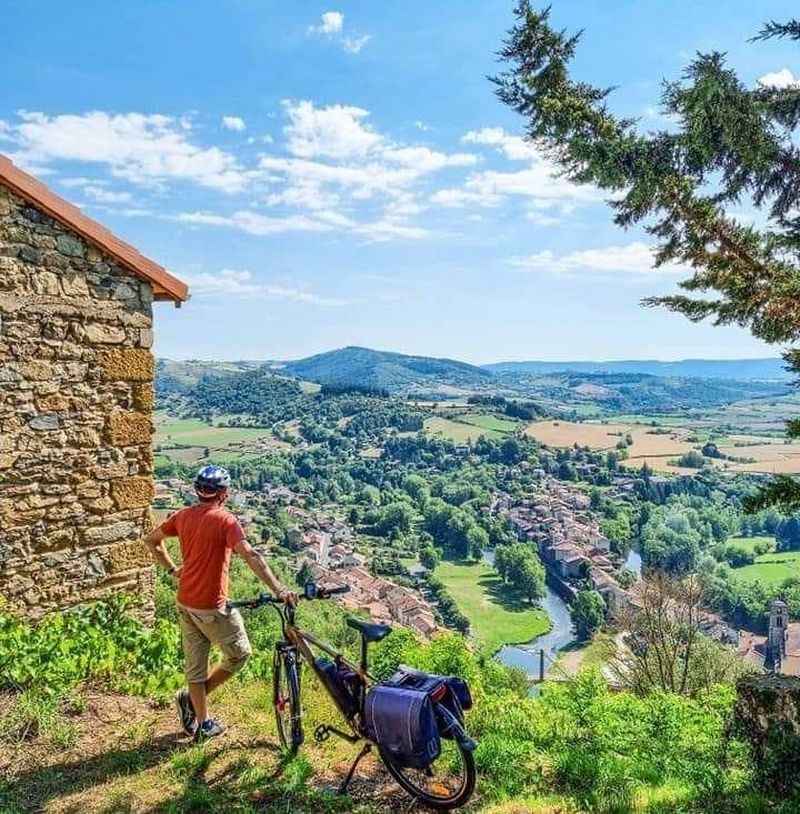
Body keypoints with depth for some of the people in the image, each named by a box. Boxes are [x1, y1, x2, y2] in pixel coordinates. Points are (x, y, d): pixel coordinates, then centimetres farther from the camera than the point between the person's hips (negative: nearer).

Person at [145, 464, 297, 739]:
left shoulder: (183, 516, 2)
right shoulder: (225, 520, -19)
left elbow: (151, 540, 15)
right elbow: (250, 556, -30)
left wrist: (172, 569, 20)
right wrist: (278, 589, -35)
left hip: (185, 603, 7)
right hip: (211, 606, -7)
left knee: (195, 663, 17)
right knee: (239, 654, 13)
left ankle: (202, 723, 28)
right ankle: (192, 698, 15)